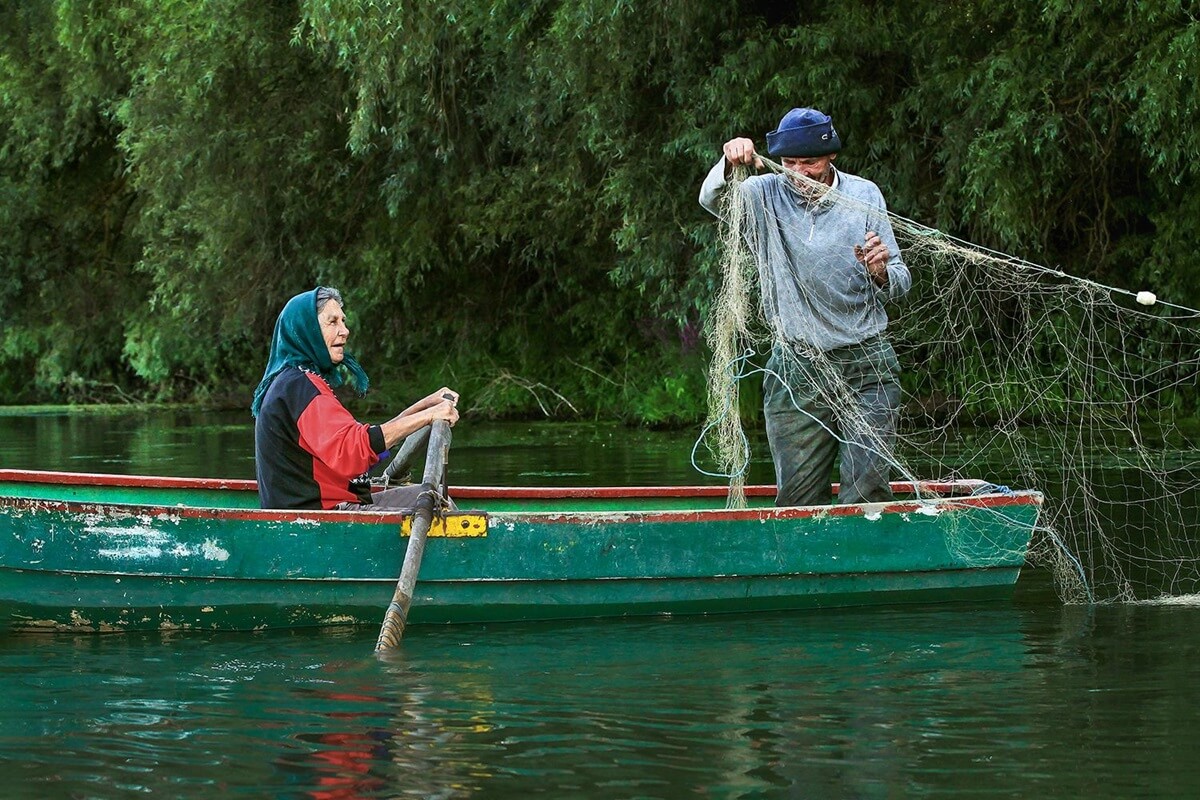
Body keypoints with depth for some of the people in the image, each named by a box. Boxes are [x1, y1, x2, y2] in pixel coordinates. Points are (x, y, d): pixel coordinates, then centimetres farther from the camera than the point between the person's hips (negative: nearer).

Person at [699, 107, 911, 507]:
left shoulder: (864, 195, 3)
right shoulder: (766, 195, 3)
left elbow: (900, 283, 3)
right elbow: (713, 200, -16)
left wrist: (881, 272, -20)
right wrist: (729, 164, -36)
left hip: (866, 365, 0)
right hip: (795, 370, 0)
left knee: (866, 491, -8)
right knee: (798, 498, 1)